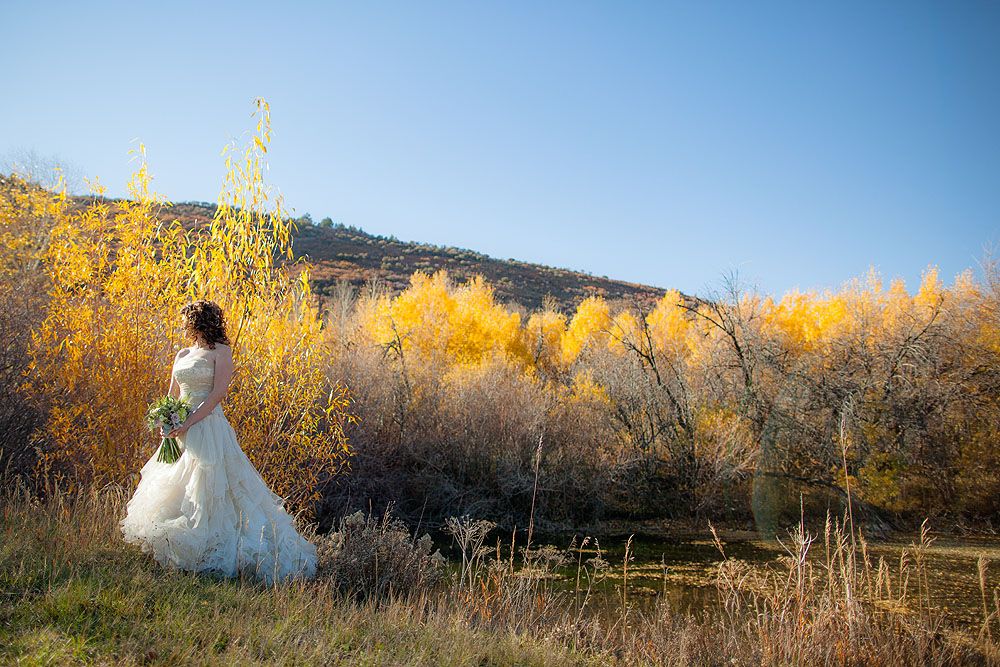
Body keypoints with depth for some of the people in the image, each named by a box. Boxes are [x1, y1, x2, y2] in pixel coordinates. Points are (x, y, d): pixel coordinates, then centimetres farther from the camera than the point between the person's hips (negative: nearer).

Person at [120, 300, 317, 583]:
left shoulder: (221, 351, -5)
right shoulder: (182, 355, 16)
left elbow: (218, 392, -14)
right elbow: (172, 395, 16)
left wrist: (189, 422, -20)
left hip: (207, 426, -8)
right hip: (180, 429, 8)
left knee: (206, 489, -8)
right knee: (173, 485, 10)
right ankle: (175, 548, 22)